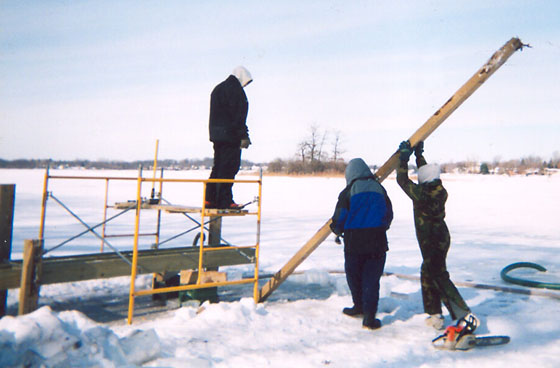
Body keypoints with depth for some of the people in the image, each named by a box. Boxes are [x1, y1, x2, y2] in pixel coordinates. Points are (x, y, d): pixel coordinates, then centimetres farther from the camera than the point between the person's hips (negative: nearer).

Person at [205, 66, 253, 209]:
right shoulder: (235, 90, -8)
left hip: (216, 135, 9)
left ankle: (210, 199, 13)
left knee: (218, 166, 13)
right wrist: (244, 136, -17)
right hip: (230, 135, -9)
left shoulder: (217, 89, 23)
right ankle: (225, 201, -7)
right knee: (229, 168, -7)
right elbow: (238, 115, -16)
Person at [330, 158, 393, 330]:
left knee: (354, 275, 17)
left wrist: (337, 231, 16)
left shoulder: (348, 191, -4)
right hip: (377, 241, 3)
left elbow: (340, 217, -5)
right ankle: (369, 316, 0)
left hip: (354, 241, -2)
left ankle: (359, 306, 32)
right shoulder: (379, 189, 8)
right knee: (372, 278, 5)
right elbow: (389, 215, 16)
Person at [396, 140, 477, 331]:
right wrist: (419, 155, 23)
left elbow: (403, 180, -9)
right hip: (441, 238, 9)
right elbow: (427, 172, 18)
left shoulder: (421, 193, -22)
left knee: (439, 277, -5)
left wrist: (404, 157, 0)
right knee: (427, 273, 19)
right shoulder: (440, 190, 0)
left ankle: (465, 316, -7)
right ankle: (434, 315, 24)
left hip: (431, 242, -9)